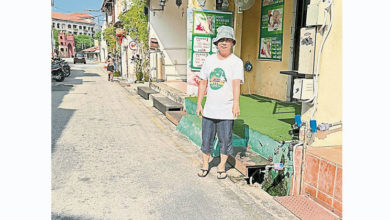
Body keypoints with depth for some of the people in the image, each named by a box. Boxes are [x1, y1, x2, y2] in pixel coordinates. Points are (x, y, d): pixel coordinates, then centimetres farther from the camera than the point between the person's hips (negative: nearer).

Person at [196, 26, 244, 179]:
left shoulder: (236, 62, -6)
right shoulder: (209, 60, 8)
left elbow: (236, 83, -22)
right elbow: (203, 83, 12)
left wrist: (236, 102, -37)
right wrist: (199, 104, 9)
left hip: (226, 112, -3)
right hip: (209, 109, 4)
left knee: (225, 140, 6)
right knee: (206, 139, 12)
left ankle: (221, 167, 26)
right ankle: (205, 165, 31)